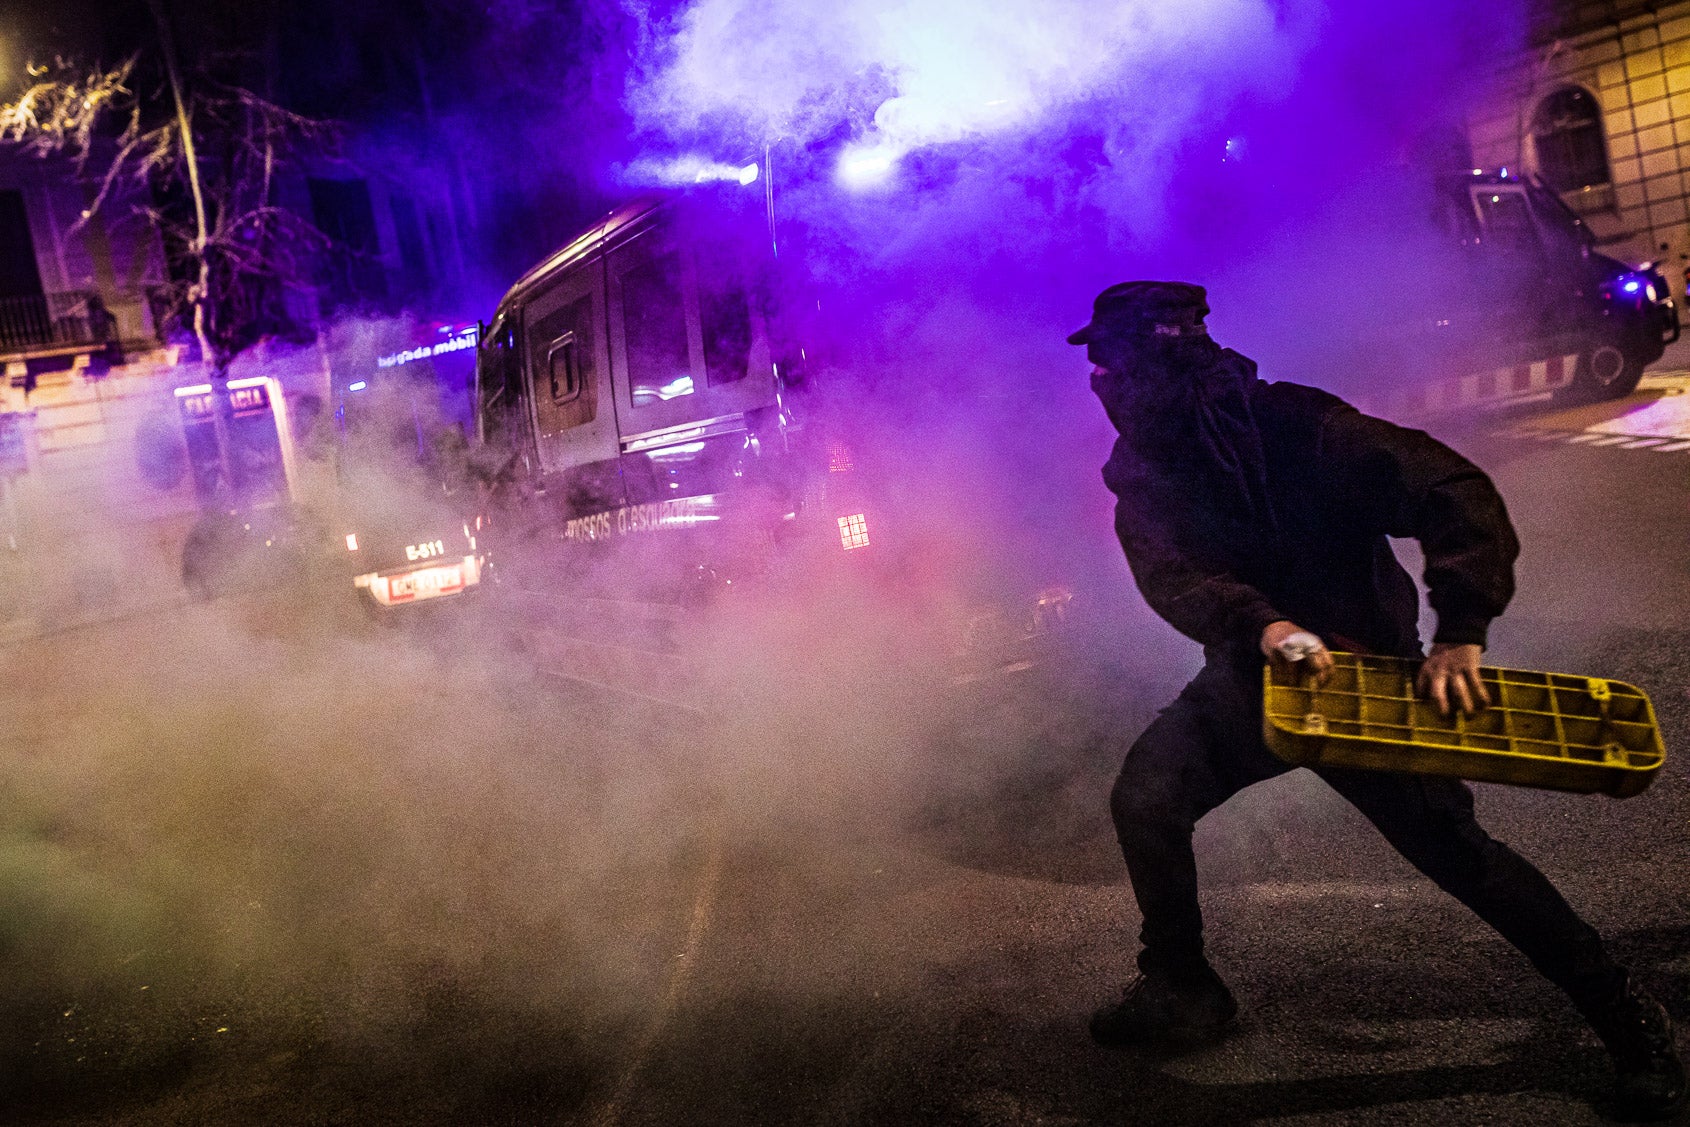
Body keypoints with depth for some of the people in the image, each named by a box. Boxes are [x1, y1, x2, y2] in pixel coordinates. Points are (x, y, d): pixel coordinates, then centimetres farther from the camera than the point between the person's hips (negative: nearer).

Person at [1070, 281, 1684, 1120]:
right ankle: (1182, 992, 12)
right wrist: (1260, 625, -44)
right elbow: (1168, 576, -24)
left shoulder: (1293, 425, -21)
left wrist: (1459, 634, -36)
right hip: (1251, 673, 5)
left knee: (1451, 847, -7)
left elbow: (1459, 495, -25)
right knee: (1144, 799, -10)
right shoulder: (1141, 470, -5)